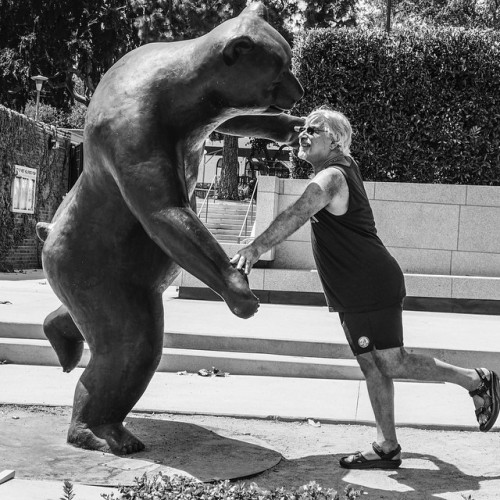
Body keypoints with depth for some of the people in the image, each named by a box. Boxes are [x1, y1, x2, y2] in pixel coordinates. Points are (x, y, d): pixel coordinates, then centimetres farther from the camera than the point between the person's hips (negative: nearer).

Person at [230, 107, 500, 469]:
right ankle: (387, 448, 14)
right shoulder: (344, 166, 13)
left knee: (392, 363, -9)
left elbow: (297, 214, -32)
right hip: (355, 293, 10)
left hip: (374, 286, -10)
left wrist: (255, 249, -40)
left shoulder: (332, 178, -16)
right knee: (373, 366, 9)